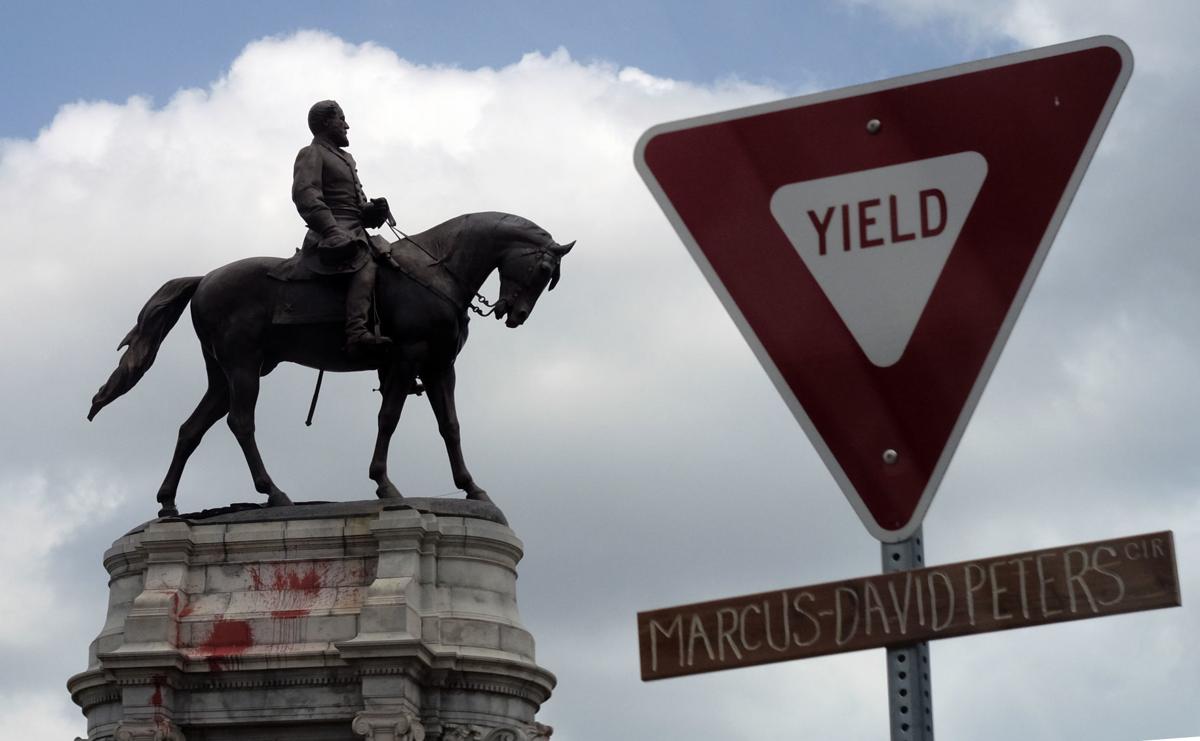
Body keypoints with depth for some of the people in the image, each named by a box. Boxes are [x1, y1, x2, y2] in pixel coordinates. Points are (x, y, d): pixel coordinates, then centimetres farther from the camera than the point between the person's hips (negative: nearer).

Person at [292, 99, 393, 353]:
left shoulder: (345, 158, 30)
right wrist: (333, 233, -30)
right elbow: (305, 196, -16)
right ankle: (357, 333, -48)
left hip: (356, 231, 10)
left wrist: (371, 209, 3)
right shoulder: (311, 154, 1)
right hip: (334, 231, -10)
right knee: (366, 263, -31)